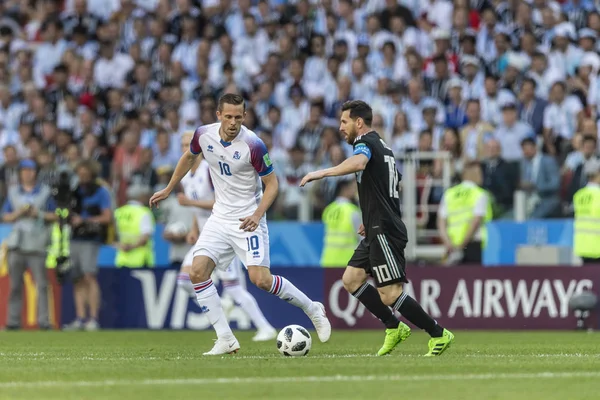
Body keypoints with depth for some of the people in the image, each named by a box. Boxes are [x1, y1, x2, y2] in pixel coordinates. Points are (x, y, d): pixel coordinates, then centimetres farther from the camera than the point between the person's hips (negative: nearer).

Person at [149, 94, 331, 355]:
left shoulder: (253, 145, -20)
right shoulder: (204, 135, -5)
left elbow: (272, 184, -10)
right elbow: (189, 157, 18)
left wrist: (257, 214, -25)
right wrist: (168, 190, 24)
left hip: (248, 220, -5)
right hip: (220, 218, 5)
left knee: (261, 279, -16)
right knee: (198, 272, -11)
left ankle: (313, 310, 8)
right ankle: (226, 340, -4)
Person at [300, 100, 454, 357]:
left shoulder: (366, 142, -10)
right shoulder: (382, 146, 20)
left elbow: (358, 163, -35)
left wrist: (322, 173, -38)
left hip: (384, 231, -10)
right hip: (378, 231, 10)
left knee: (390, 295, -10)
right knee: (351, 279, 11)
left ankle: (439, 335, -4)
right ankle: (394, 328, 13)